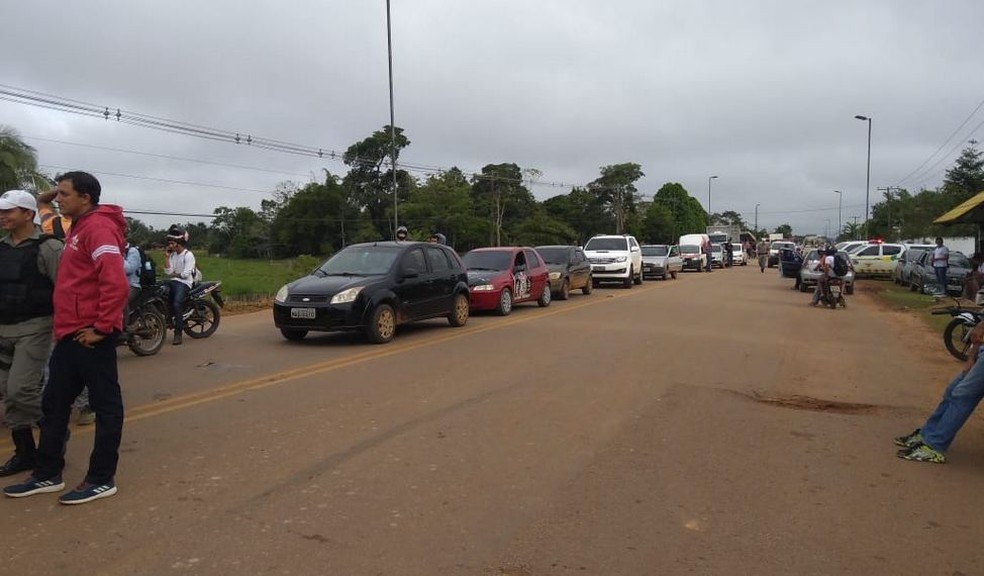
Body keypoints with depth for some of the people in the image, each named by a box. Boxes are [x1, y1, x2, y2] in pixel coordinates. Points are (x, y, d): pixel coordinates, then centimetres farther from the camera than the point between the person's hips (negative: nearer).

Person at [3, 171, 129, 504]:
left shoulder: (98, 227, -14)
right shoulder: (78, 229, 19)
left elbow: (115, 283, -26)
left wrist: (101, 328, -21)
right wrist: (64, 326, 20)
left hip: (90, 336, -10)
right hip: (71, 335, 10)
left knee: (105, 406, 1)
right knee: (54, 404, 15)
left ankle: (102, 480, 10)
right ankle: (47, 475, 27)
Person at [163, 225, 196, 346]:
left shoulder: (188, 255, -6)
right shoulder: (173, 255, 16)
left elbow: (186, 274, -13)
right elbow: (168, 272, 4)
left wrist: (174, 274, 2)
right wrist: (166, 257, -1)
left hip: (184, 283, -8)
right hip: (173, 282, 8)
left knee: (177, 304, -28)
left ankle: (178, 334, -29)